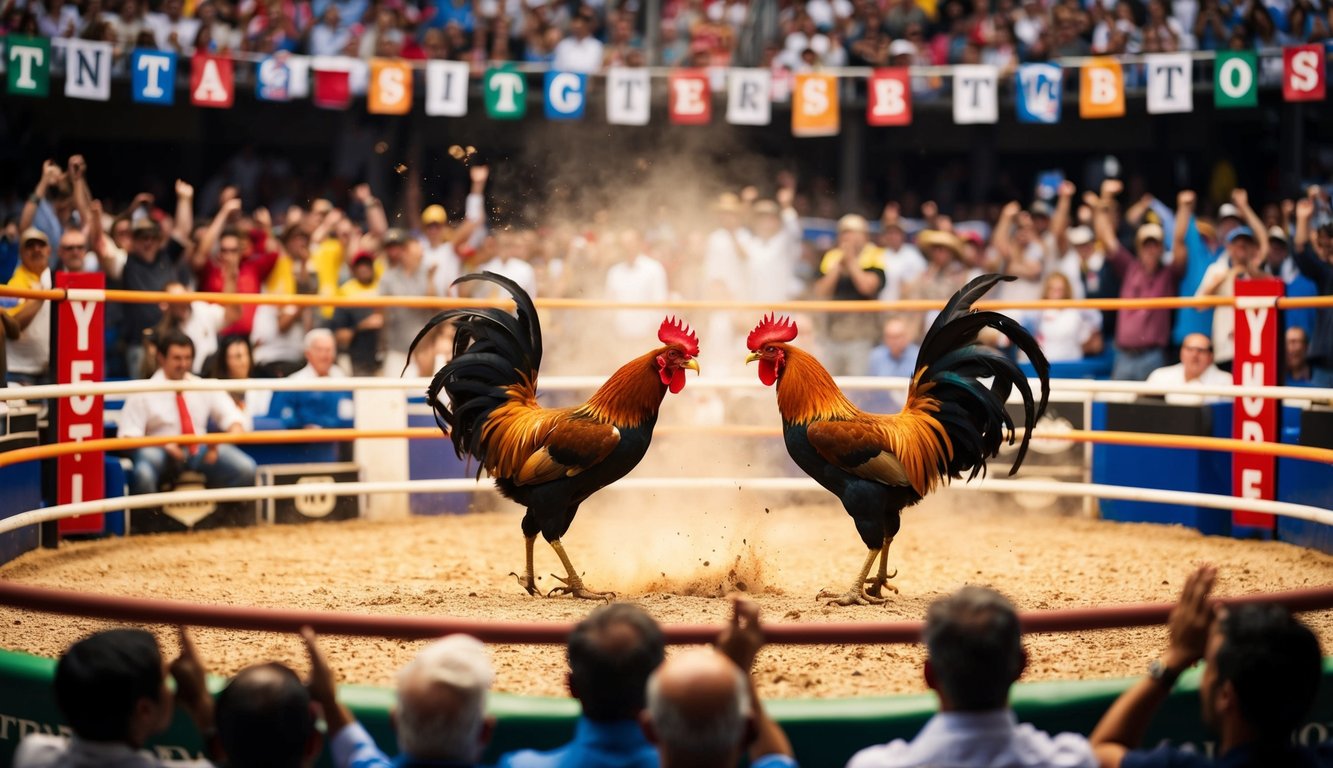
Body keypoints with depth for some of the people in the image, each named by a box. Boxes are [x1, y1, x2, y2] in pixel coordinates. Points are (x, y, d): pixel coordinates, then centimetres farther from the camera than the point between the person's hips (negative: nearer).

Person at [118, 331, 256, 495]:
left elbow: (233, 419, 12)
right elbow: (128, 436, -3)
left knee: (245, 468, -25)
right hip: (161, 454, -3)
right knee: (144, 474, -39)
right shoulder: (143, 393, 5)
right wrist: (162, 445, -21)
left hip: (200, 452, 3)